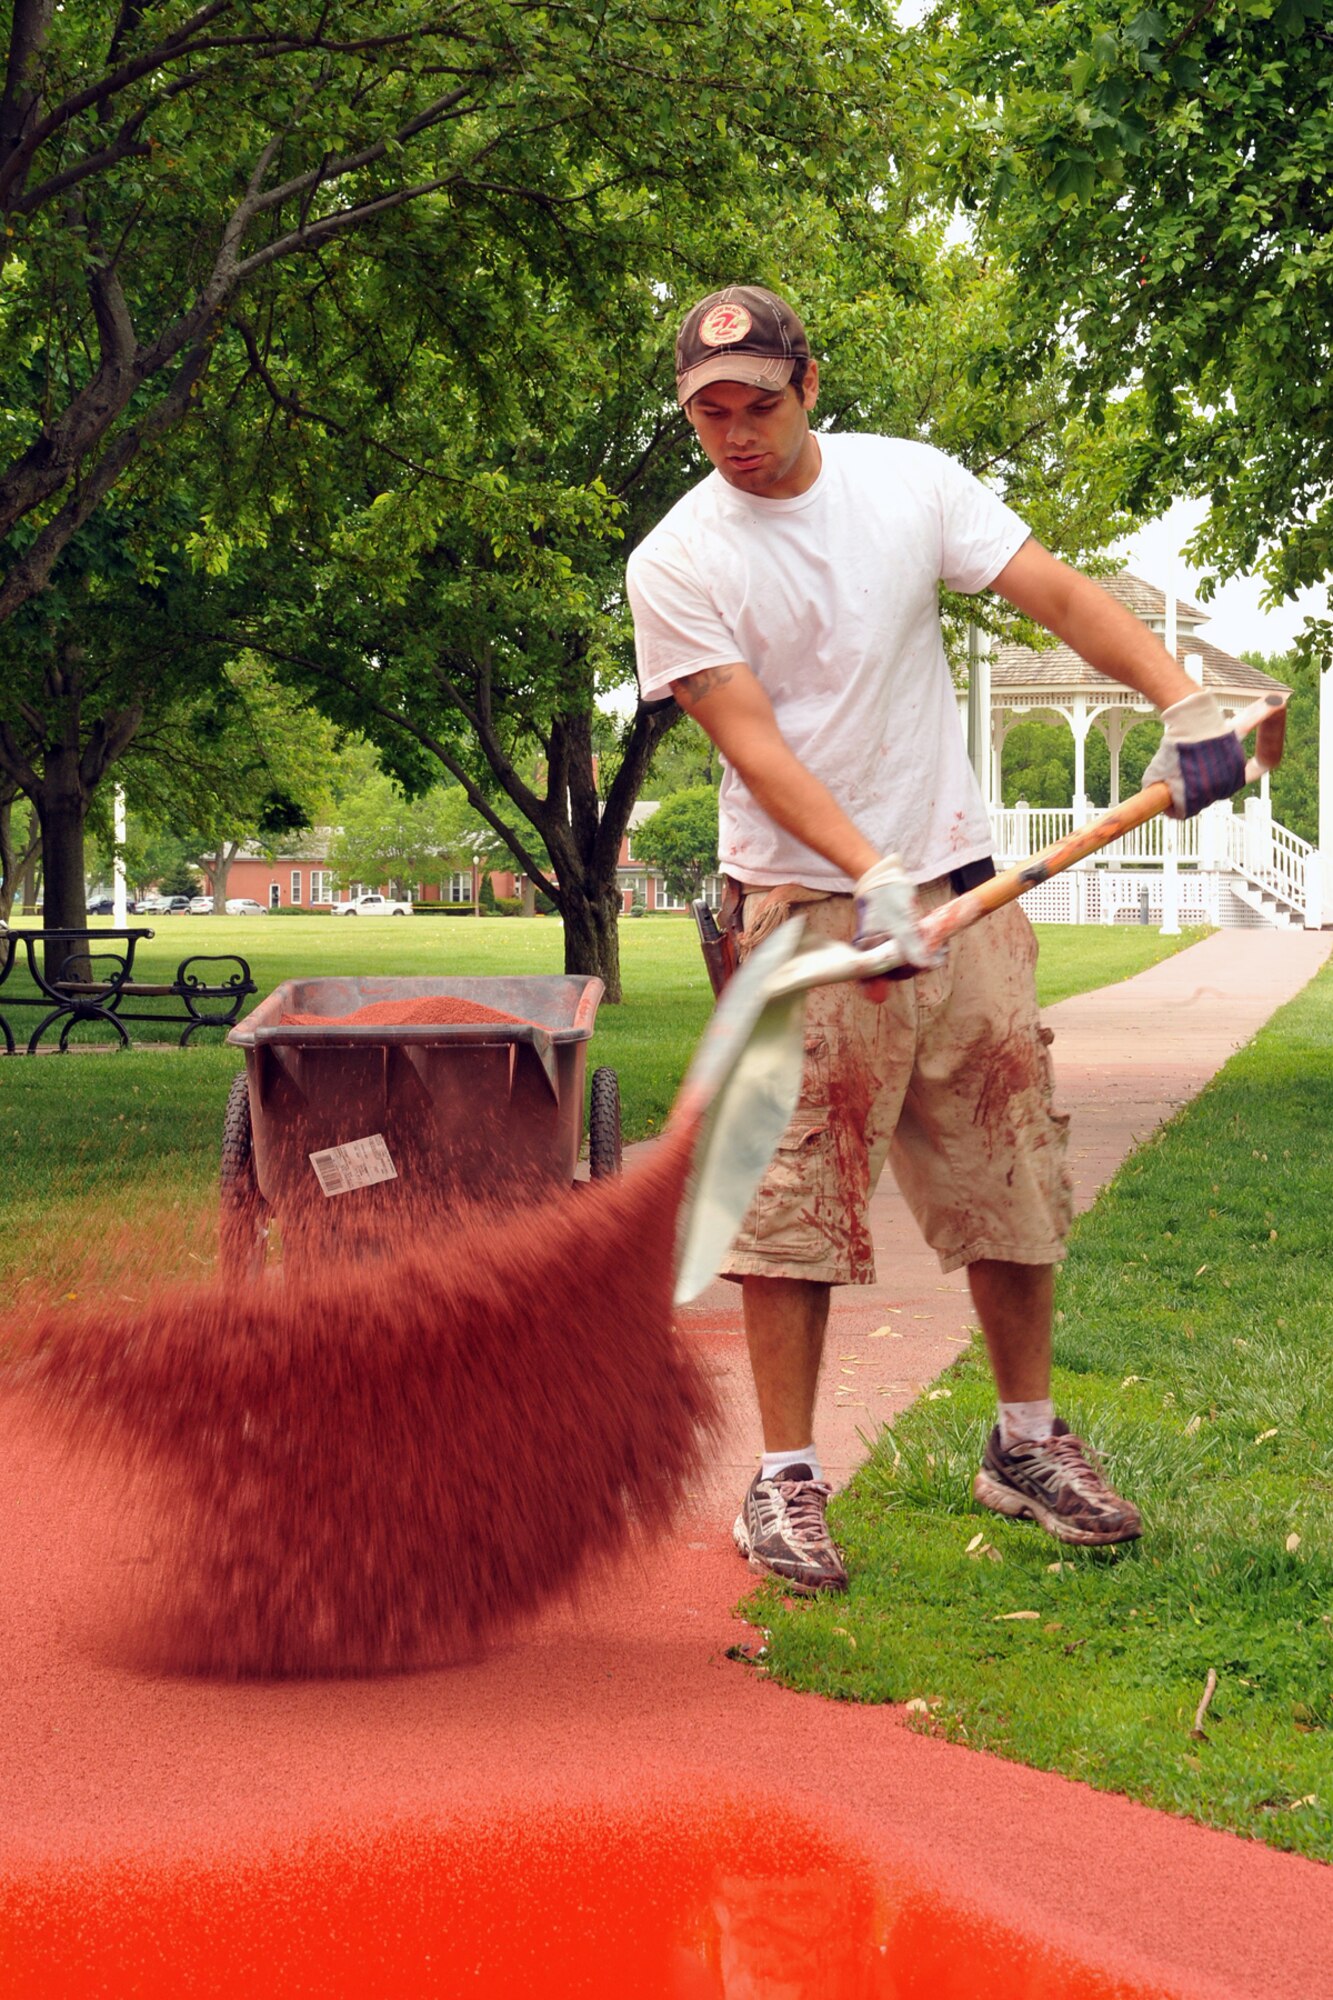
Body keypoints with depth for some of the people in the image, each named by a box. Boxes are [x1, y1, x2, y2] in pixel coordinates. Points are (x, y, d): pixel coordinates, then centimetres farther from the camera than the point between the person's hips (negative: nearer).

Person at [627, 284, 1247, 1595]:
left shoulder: (910, 481, 3)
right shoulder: (675, 564, -6)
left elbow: (1058, 595, -3)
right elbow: (753, 742, -13)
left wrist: (1183, 700, -19)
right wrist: (869, 874, -26)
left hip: (963, 886, 4)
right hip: (807, 906, -3)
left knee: (1013, 1178, 8)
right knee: (796, 1201, -8)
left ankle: (1027, 1442, 24)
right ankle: (784, 1479, 2)